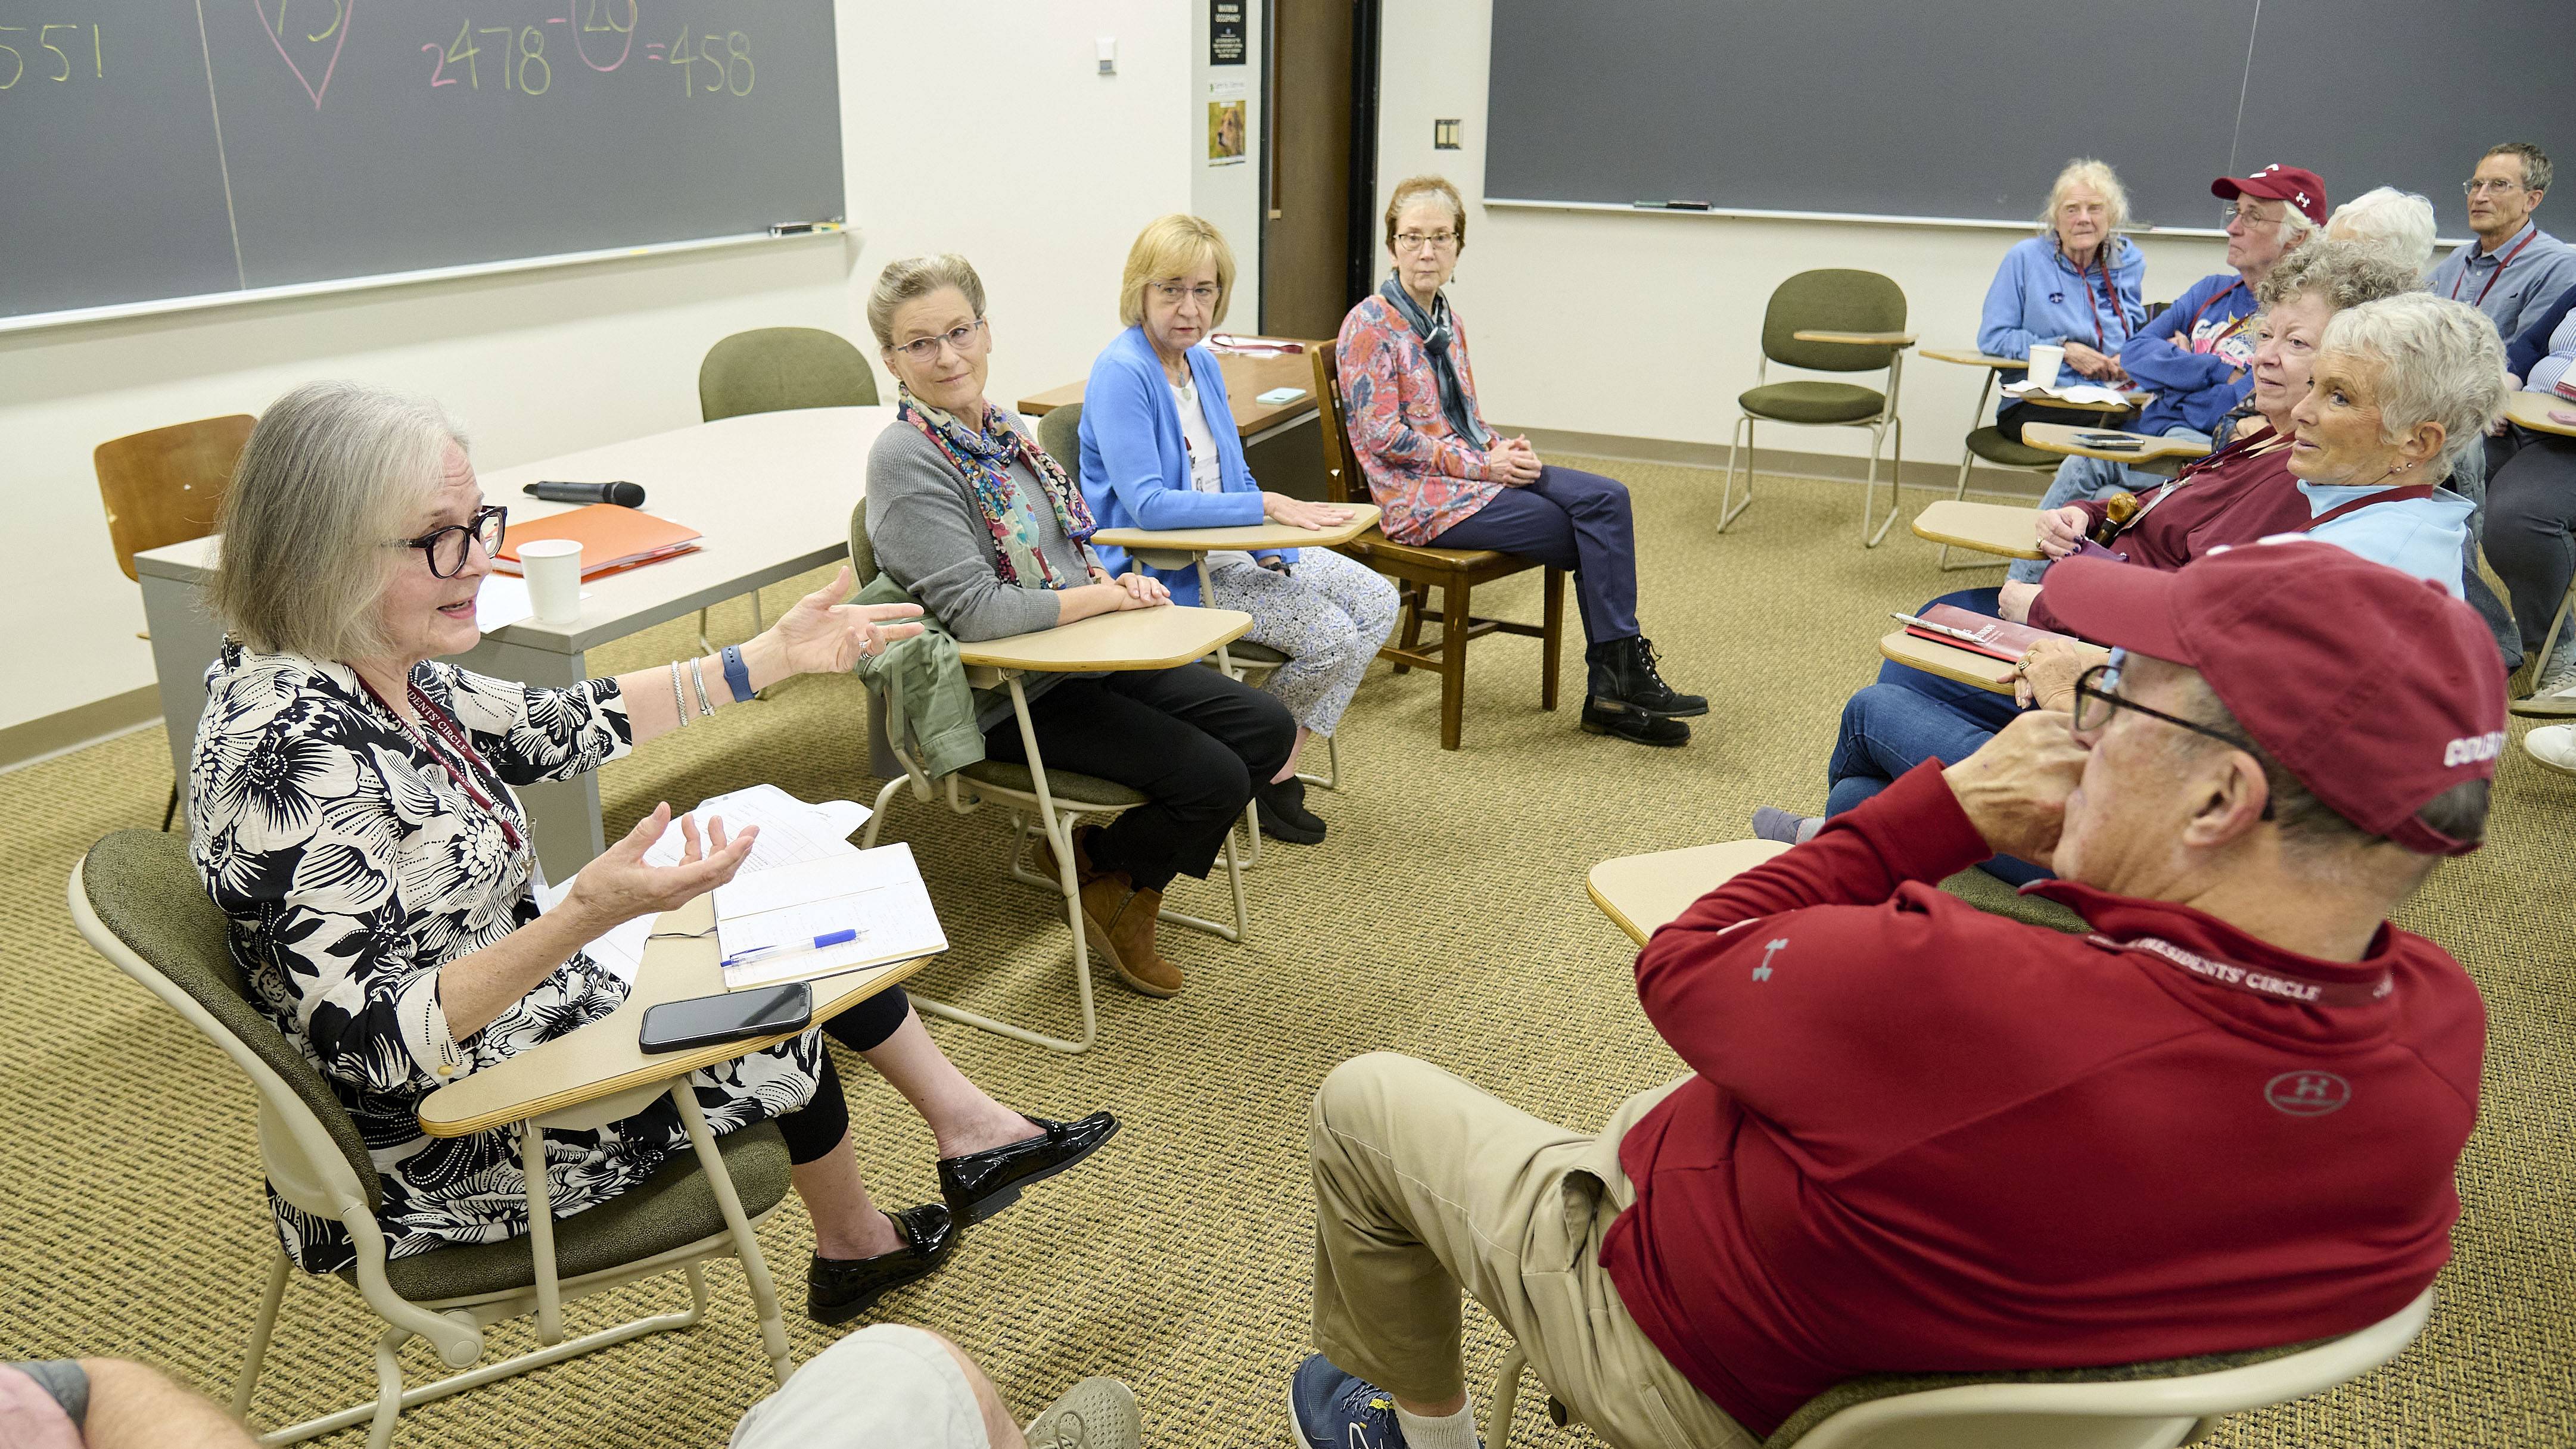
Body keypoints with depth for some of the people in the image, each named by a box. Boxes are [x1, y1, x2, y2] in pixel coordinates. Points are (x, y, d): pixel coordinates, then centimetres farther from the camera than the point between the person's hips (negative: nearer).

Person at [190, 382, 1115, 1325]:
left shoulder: (379, 675, -4)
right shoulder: (292, 750, -32)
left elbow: (555, 729, 8)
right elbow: (374, 1044, -33)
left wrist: (776, 656, 9)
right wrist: (585, 917, -44)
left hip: (517, 1010, 9)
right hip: (453, 1147, -9)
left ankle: (968, 1124, 24)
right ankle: (856, 1247, 35)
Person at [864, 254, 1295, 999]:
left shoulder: (1005, 428, 8)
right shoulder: (907, 459, -17)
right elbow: (975, 611, -25)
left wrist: (1121, 579, -2)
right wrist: (1109, 594, -16)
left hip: (1087, 656, 9)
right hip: (1012, 695, -8)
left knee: (1269, 729, 2)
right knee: (1214, 778, -18)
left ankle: (1103, 849, 14)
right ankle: (1107, 883, 11)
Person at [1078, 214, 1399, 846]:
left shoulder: (1203, 363, 8)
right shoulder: (1121, 373, -19)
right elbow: (1145, 505, -27)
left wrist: (1275, 549, -4)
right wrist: (1267, 506, -28)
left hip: (1229, 549, 9)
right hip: (1166, 570, -9)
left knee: (1377, 600, 2)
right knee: (1330, 635, -19)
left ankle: (1279, 770, 4)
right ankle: (1262, 768, 6)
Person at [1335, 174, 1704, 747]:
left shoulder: (1448, 324, 16)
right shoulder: (1369, 326, -8)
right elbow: (1384, 435, -15)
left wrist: (1505, 450, -3)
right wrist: (1484, 464, -16)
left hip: (1474, 474, 7)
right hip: (1420, 497, -7)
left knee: (1606, 498, -16)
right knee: (1595, 537, -15)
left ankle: (1613, 686, -16)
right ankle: (1616, 684, -2)